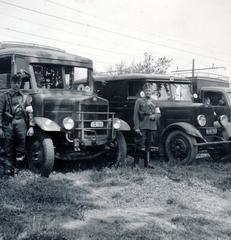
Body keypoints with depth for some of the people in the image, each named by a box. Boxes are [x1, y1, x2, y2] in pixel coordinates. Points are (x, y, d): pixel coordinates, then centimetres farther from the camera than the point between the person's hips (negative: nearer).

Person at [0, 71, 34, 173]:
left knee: (22, 134, -32)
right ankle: (10, 167, 13)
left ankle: (20, 155, -13)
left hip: (20, 120, 0)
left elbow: (30, 113, 10)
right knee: (9, 147, -1)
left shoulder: (25, 97, 11)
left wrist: (31, 126, 0)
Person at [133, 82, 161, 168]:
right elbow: (135, 115, -2)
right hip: (142, 127, -4)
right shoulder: (139, 101, 3)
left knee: (148, 146, 8)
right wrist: (136, 127, -10)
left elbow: (159, 114, 16)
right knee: (140, 146, -8)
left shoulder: (154, 102, 16)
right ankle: (135, 164, 3)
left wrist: (154, 116, -8)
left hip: (152, 127, 4)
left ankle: (147, 164, 15)